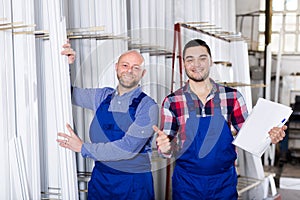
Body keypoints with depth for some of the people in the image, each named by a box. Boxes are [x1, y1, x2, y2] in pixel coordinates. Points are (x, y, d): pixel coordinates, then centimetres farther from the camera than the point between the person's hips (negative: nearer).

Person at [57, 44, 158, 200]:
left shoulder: (148, 107, -13)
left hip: (134, 182, -4)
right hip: (100, 177, 4)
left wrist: (83, 148, -16)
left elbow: (129, 147, -21)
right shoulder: (102, 96, 3)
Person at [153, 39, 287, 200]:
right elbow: (168, 150, -3)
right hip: (186, 182, -1)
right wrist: (164, 147, -25)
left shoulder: (232, 97, -2)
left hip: (225, 181, 1)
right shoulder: (171, 102, -4)